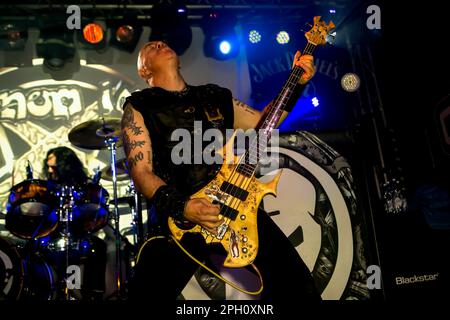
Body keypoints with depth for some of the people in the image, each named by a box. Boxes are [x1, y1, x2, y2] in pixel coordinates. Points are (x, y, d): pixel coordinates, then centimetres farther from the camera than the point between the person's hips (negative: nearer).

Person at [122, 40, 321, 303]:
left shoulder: (215, 96, 21)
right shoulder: (139, 106, 7)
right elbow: (141, 172, -4)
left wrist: (297, 84, 18)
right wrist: (181, 207, -20)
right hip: (180, 219, -3)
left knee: (297, 284, -1)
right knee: (149, 292, -14)